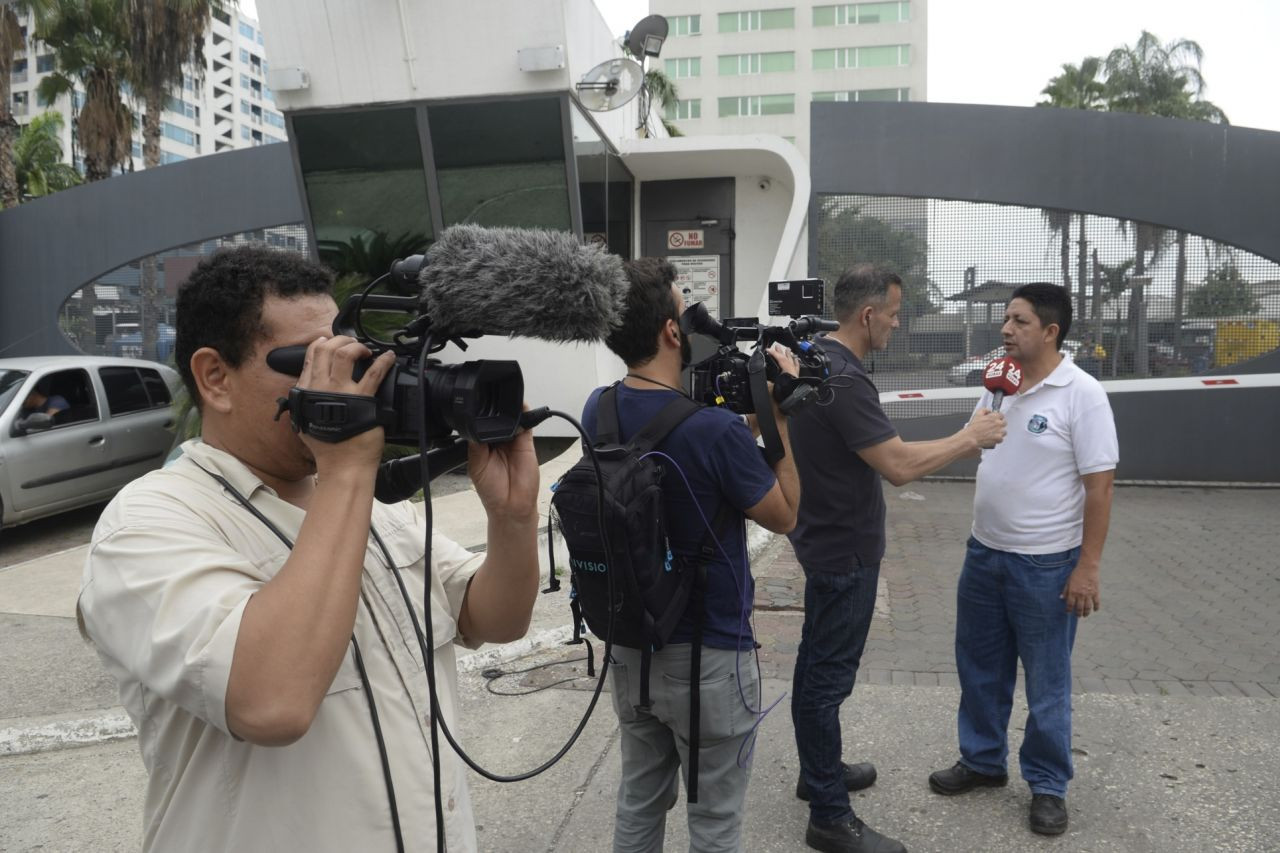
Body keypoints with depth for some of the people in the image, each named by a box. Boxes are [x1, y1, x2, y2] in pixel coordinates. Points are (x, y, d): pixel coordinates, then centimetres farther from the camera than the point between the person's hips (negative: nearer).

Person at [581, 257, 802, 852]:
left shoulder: (597, 411, -6)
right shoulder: (715, 429, -27)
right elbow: (785, 516, -11)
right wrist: (779, 417, -7)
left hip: (629, 645, 6)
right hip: (707, 657, -6)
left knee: (639, 800, 24)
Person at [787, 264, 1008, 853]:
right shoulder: (843, 379, -25)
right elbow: (899, 466, -27)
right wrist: (970, 437, -14)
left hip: (825, 538, 10)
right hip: (844, 549, -10)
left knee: (817, 665, 20)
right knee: (829, 676, -1)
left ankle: (818, 772, 37)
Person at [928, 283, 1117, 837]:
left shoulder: (1081, 394, -14)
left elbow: (1099, 485, -15)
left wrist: (1088, 567, -16)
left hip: (1046, 563, -6)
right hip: (983, 552, 6)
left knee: (1046, 681, 9)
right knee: (979, 667, 17)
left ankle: (1047, 784, 27)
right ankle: (982, 760, 35)